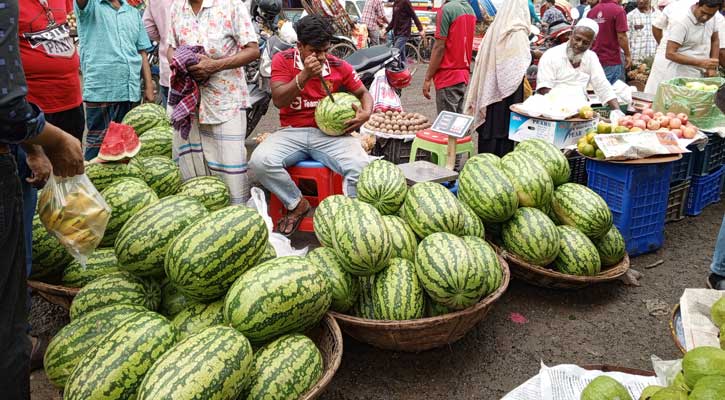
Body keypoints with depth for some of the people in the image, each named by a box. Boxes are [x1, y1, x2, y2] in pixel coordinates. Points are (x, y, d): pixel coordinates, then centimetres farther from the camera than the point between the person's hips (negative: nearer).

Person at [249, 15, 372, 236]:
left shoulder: (339, 66, 2)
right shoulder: (283, 60, -1)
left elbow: (364, 93, 13)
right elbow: (278, 100, -10)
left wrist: (366, 113, -11)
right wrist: (304, 75, -23)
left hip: (330, 133, 0)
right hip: (292, 132, 0)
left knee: (362, 166, -29)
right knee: (260, 161, -29)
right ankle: (297, 204, -5)